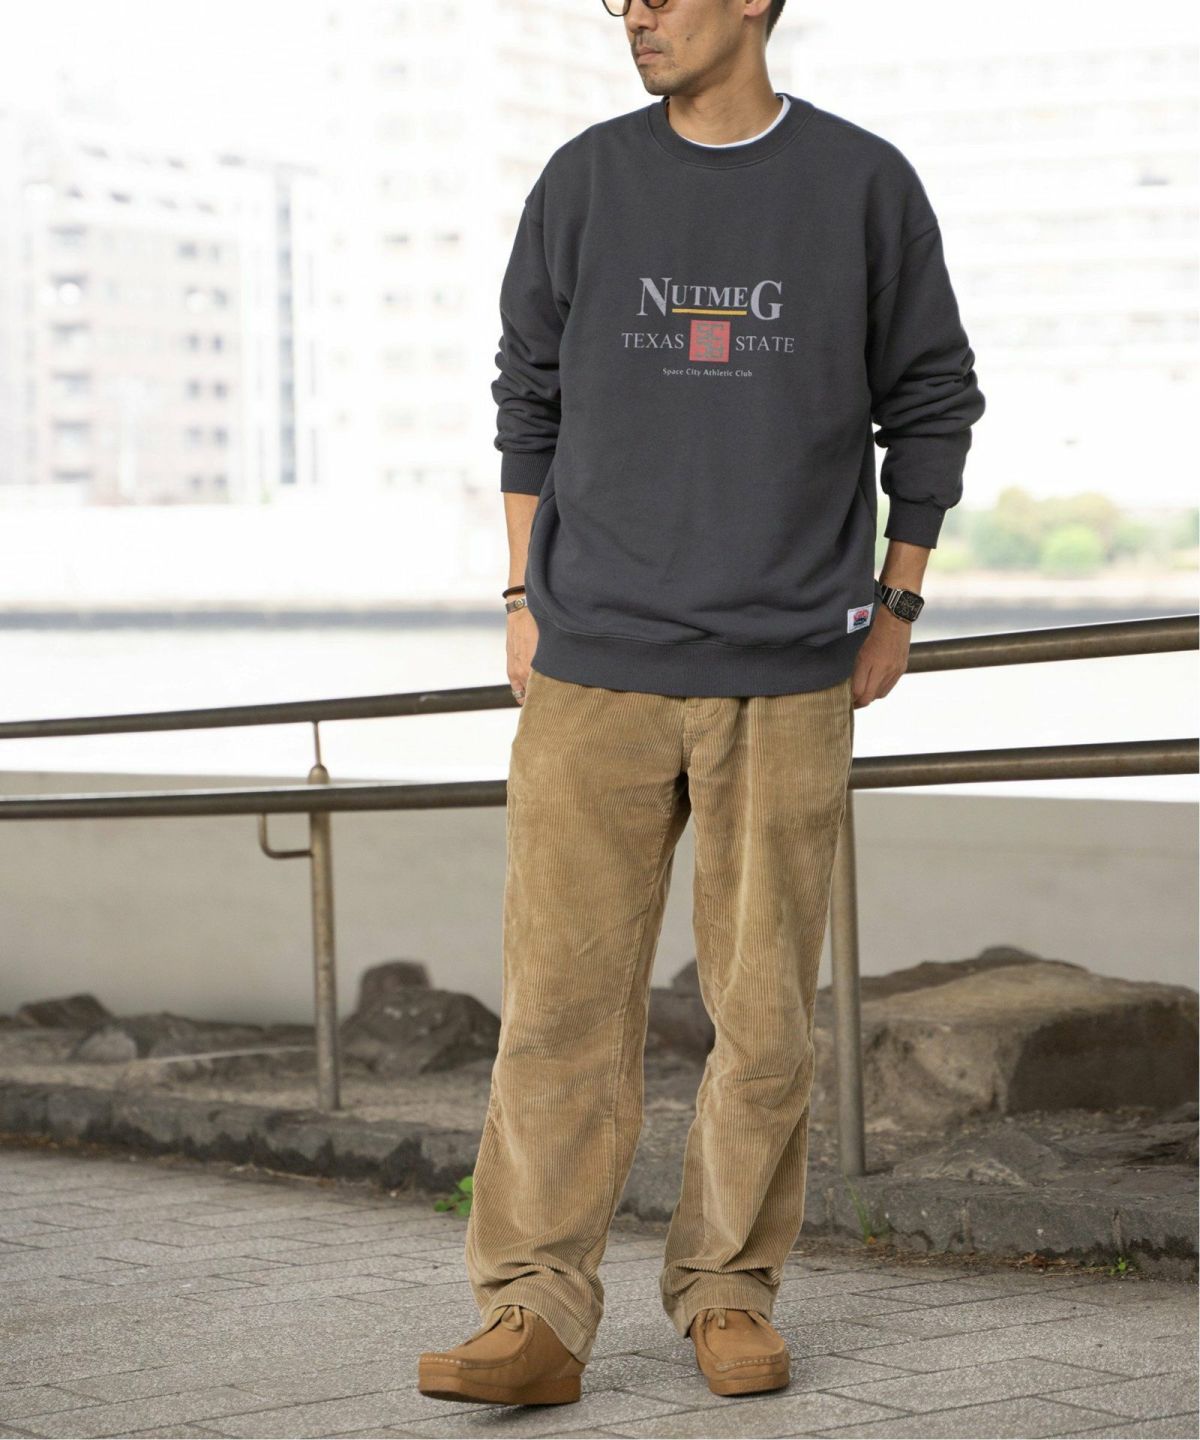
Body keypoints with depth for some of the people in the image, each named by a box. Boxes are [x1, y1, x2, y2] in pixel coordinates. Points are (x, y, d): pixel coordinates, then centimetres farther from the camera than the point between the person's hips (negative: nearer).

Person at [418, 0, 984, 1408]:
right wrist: (526, 600, 8)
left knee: (763, 1005, 3)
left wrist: (894, 607, 8)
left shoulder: (866, 185, 3)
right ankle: (533, 1317, -2)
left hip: (787, 677, 0)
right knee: (561, 998, -5)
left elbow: (930, 402, 10)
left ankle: (730, 1290, 17)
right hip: (594, 672, 1)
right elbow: (532, 394, 13)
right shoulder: (586, 181, 6)